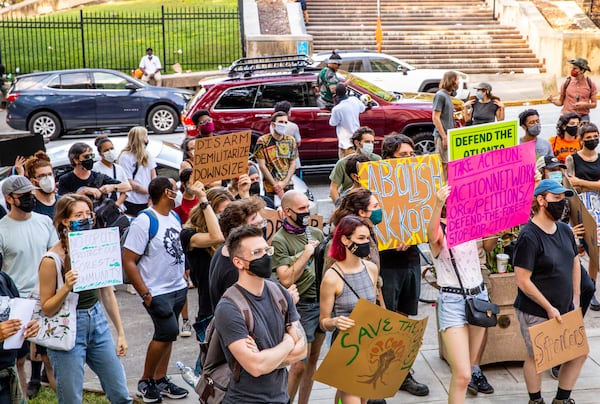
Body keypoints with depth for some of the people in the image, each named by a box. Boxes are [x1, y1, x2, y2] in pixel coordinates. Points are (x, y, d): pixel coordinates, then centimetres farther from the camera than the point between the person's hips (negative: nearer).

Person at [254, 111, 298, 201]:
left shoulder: (291, 141, 8)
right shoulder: (263, 141, -3)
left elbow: (293, 164, 8)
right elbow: (262, 166, -5)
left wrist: (284, 183, -7)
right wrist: (275, 185, -10)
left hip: (288, 186, 3)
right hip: (270, 188, -3)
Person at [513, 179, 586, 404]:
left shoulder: (564, 230, 4)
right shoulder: (529, 237, -19)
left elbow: (575, 263, 17)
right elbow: (523, 280, -19)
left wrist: (575, 299, 10)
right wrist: (549, 308, -16)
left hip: (564, 310, 7)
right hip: (536, 313, -7)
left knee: (579, 353, 11)